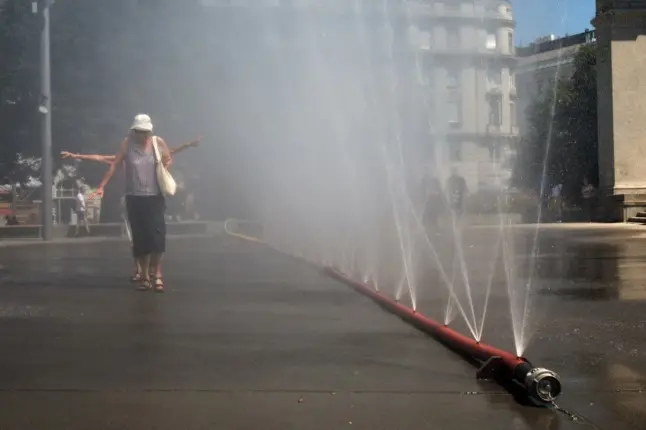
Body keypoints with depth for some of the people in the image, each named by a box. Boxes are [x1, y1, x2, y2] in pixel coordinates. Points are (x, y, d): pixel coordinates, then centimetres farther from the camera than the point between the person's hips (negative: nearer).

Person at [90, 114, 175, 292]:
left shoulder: (158, 142, -1)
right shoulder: (127, 144, -4)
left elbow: (169, 159, 13)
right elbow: (114, 165, -5)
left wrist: (167, 163, -9)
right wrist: (102, 186, -11)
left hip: (155, 197, 0)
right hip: (134, 198, 0)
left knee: (157, 236, -6)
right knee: (139, 239, 4)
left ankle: (157, 274, 4)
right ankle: (145, 276, 13)